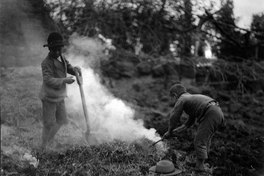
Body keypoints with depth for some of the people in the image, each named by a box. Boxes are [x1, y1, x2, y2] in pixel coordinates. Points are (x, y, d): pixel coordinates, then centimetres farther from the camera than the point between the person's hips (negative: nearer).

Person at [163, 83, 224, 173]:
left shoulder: (181, 99, 5)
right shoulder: (192, 97, 32)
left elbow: (173, 117, 1)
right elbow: (191, 121, 33)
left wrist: (169, 132, 15)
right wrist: (177, 130, 30)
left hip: (210, 114, -10)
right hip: (218, 112, 10)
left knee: (200, 141, -3)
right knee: (205, 140, 18)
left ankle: (199, 166, -2)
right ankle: (201, 164, 24)